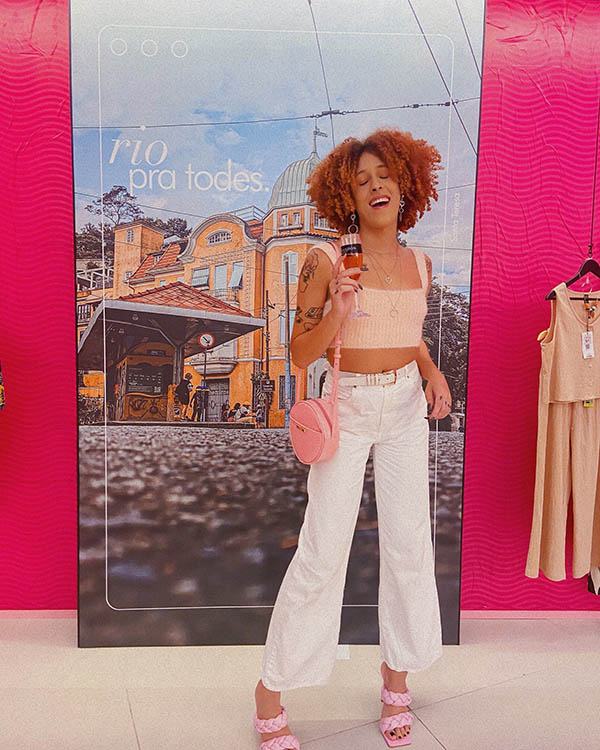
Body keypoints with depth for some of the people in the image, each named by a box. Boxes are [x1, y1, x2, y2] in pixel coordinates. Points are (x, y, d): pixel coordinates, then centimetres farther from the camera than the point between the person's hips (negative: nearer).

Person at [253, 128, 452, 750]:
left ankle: (396, 676, 33)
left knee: (409, 545, 10)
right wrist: (336, 314, -25)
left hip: (407, 409, 5)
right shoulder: (326, 261, -8)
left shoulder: (419, 264, 7)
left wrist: (433, 372, 3)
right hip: (348, 407, -5)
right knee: (323, 551, -2)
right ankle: (272, 687, 20)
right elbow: (301, 353, -8)